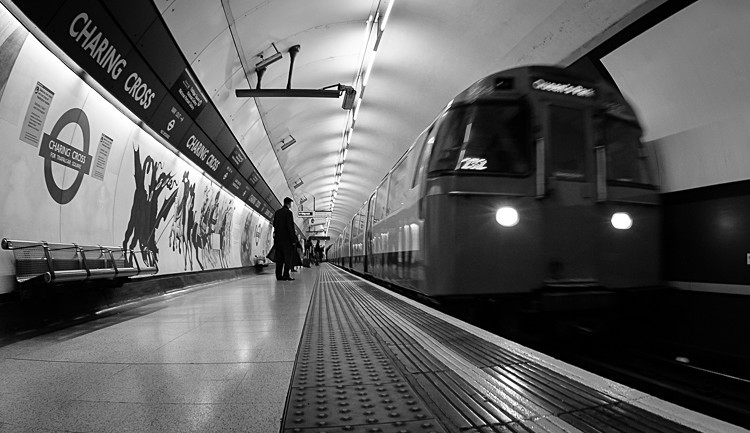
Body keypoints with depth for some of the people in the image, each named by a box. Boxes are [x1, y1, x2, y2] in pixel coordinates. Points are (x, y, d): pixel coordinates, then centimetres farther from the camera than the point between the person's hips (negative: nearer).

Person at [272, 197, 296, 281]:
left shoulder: (277, 212, 11)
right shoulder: (288, 212, -9)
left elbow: (274, 225, 14)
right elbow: (290, 227, -13)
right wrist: (293, 239, -11)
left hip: (278, 238, 7)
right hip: (286, 239, -7)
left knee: (279, 258, 8)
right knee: (288, 257, -1)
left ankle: (279, 275, 8)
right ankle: (286, 275, -5)